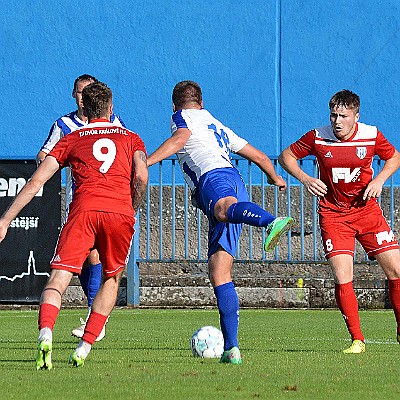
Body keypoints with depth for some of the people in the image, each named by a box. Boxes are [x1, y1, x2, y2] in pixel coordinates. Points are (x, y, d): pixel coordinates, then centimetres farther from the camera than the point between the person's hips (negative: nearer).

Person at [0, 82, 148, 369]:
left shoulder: (71, 140, 22)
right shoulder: (130, 138, 24)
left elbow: (36, 182, 13)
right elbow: (141, 178, 4)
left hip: (84, 208, -1)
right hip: (120, 211, 1)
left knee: (58, 279, -6)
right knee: (111, 280, 20)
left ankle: (45, 334, -35)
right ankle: (84, 348, 8)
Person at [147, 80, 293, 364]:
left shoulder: (183, 117, 20)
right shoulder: (218, 127, 41)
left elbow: (181, 138, -5)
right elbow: (259, 156, 47)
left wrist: (144, 163, -11)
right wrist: (275, 178, 66)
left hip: (214, 176, -7)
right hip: (236, 185, 7)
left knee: (224, 208, -43)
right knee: (219, 273, 3)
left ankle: (272, 222, -77)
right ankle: (231, 348, -6)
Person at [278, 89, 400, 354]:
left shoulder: (371, 135, -7)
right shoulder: (318, 138, -10)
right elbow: (286, 156, 3)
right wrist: (305, 179, -13)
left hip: (367, 210, 1)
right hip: (333, 214, -1)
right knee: (343, 277, -15)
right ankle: (357, 340, -5)